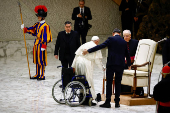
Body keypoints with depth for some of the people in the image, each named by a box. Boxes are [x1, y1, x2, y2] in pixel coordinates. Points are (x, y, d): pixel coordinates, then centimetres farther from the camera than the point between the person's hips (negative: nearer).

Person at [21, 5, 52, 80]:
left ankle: (42, 76, 4)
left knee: (41, 60, -3)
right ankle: (37, 75, 23)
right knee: (37, 60, 14)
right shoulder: (37, 24, 12)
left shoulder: (45, 26, -14)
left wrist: (43, 46, -19)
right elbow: (32, 30, 14)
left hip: (41, 44, -9)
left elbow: (46, 37, -17)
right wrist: (25, 29, -1)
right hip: (36, 44, 9)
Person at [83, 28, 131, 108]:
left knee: (109, 83, -1)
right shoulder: (124, 42, 13)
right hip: (121, 65, 4)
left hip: (111, 63, -4)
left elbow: (100, 46, -9)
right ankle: (117, 102, 10)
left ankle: (108, 102, -4)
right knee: (118, 83, 9)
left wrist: (88, 51, -6)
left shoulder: (111, 39, -2)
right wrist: (129, 65, 39)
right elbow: (127, 54, 23)